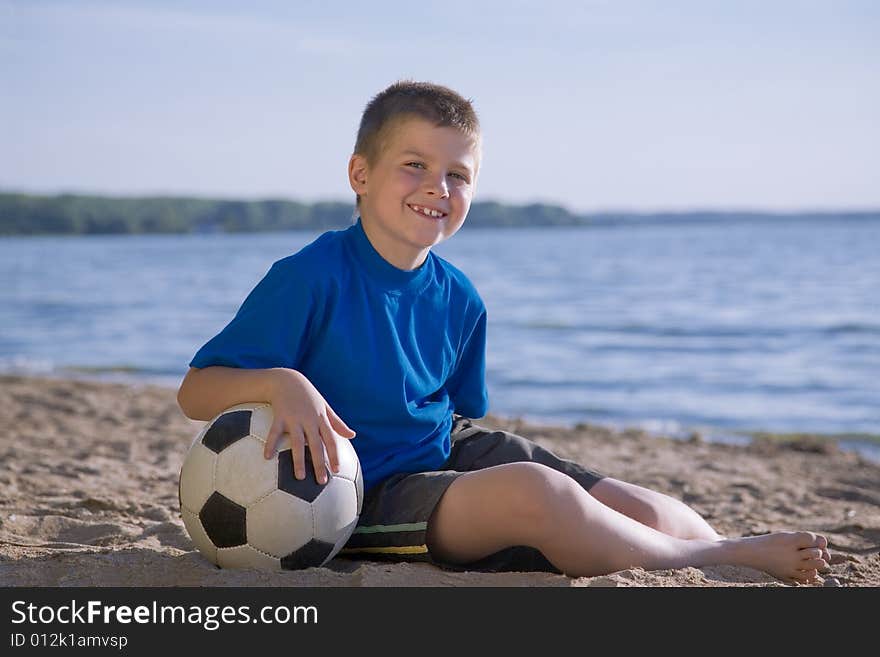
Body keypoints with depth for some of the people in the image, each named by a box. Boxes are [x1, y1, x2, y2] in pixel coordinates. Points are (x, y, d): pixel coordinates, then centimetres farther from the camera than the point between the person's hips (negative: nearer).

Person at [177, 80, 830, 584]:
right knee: (530, 490, -30)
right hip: (367, 497, -7)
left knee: (636, 506, -8)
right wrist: (281, 383, -35)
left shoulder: (459, 300, 4)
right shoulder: (310, 278, -15)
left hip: (451, 457, 7)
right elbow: (196, 391, -15)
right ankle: (705, 562, -12)